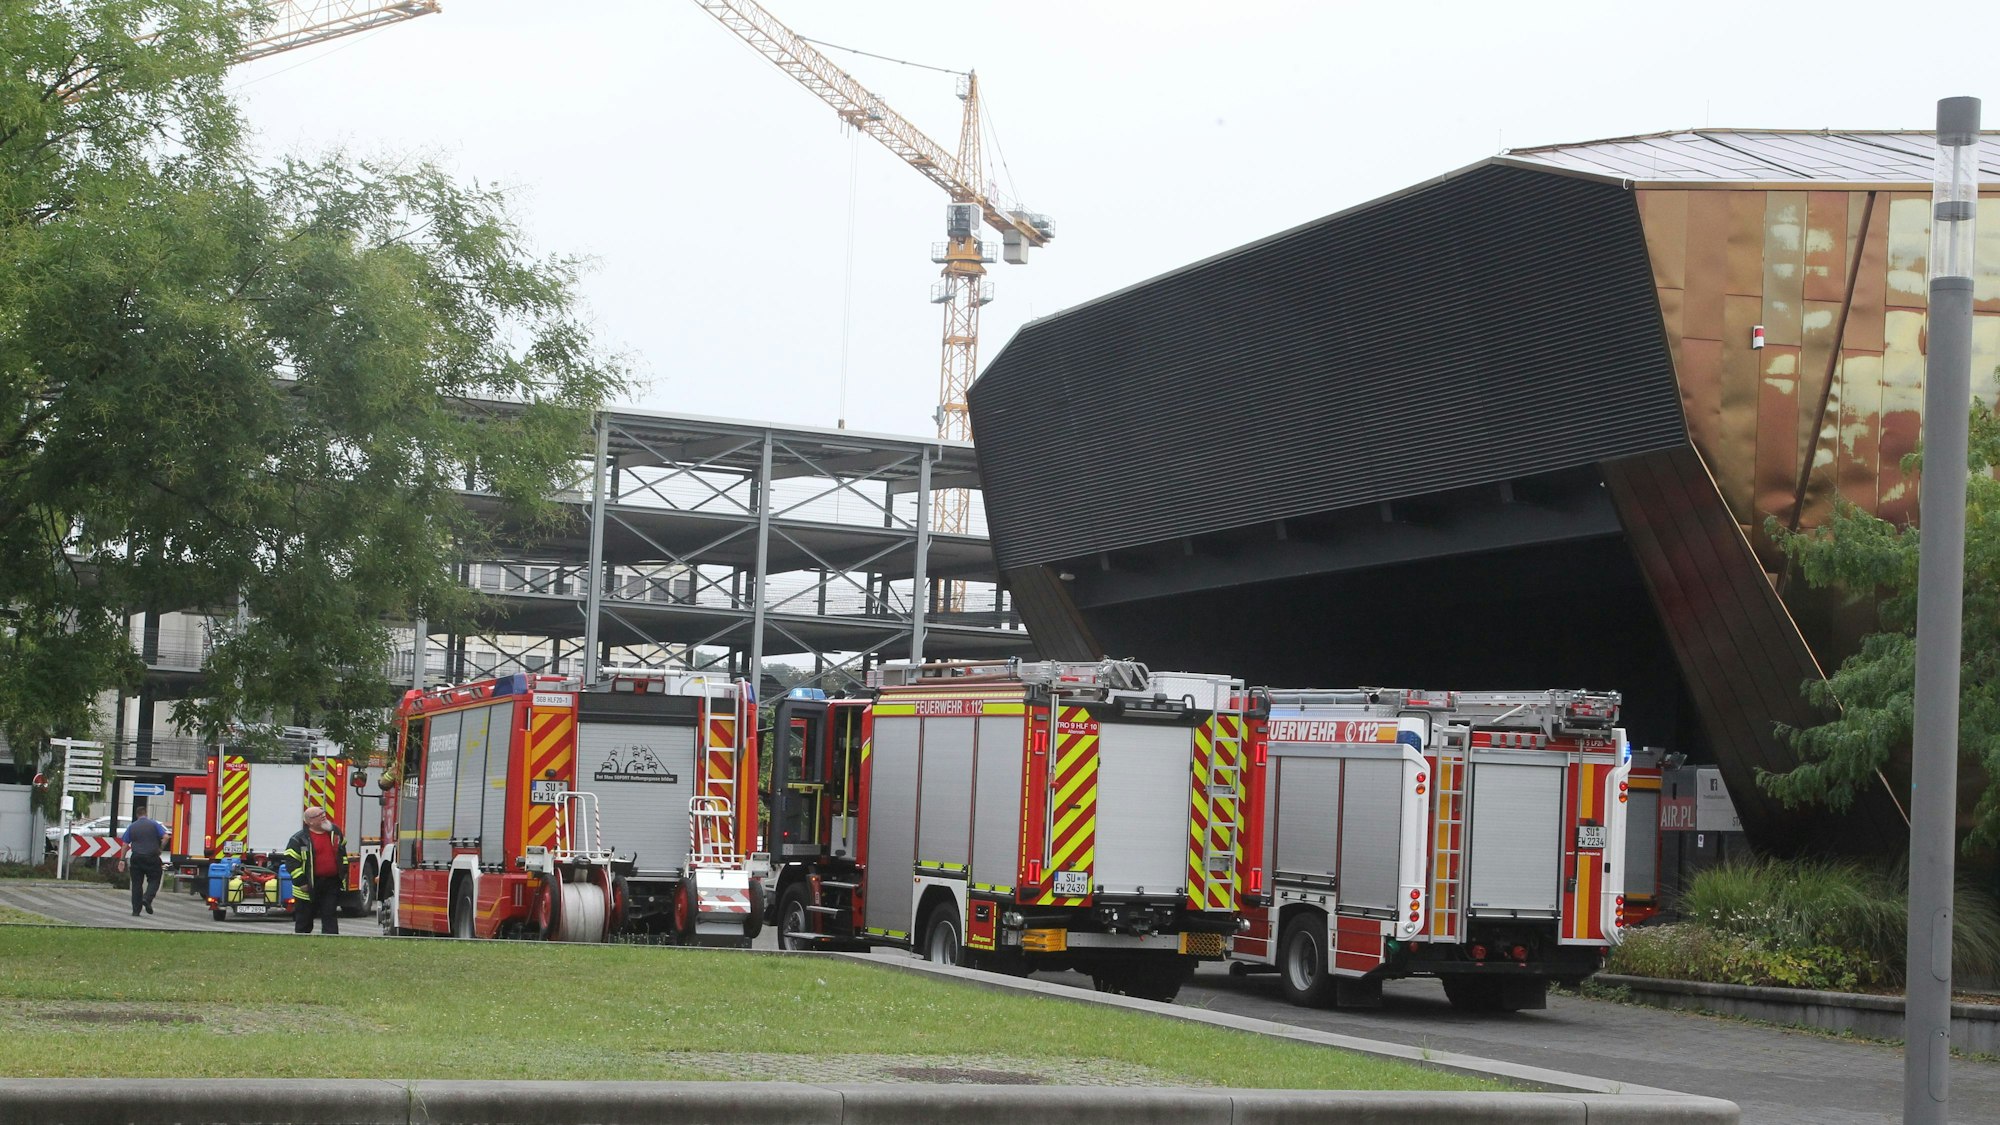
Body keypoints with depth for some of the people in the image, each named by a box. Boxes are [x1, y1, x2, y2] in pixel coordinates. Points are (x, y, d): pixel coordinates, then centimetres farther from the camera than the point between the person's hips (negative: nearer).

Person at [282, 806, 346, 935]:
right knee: (304, 919, 6)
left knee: (330, 915, 1)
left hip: (332, 883, 4)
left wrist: (344, 873, 16)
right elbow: (291, 861, -10)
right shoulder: (299, 839, -8)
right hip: (310, 886, -4)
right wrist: (300, 882, -14)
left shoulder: (335, 832, 8)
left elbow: (342, 853, 21)